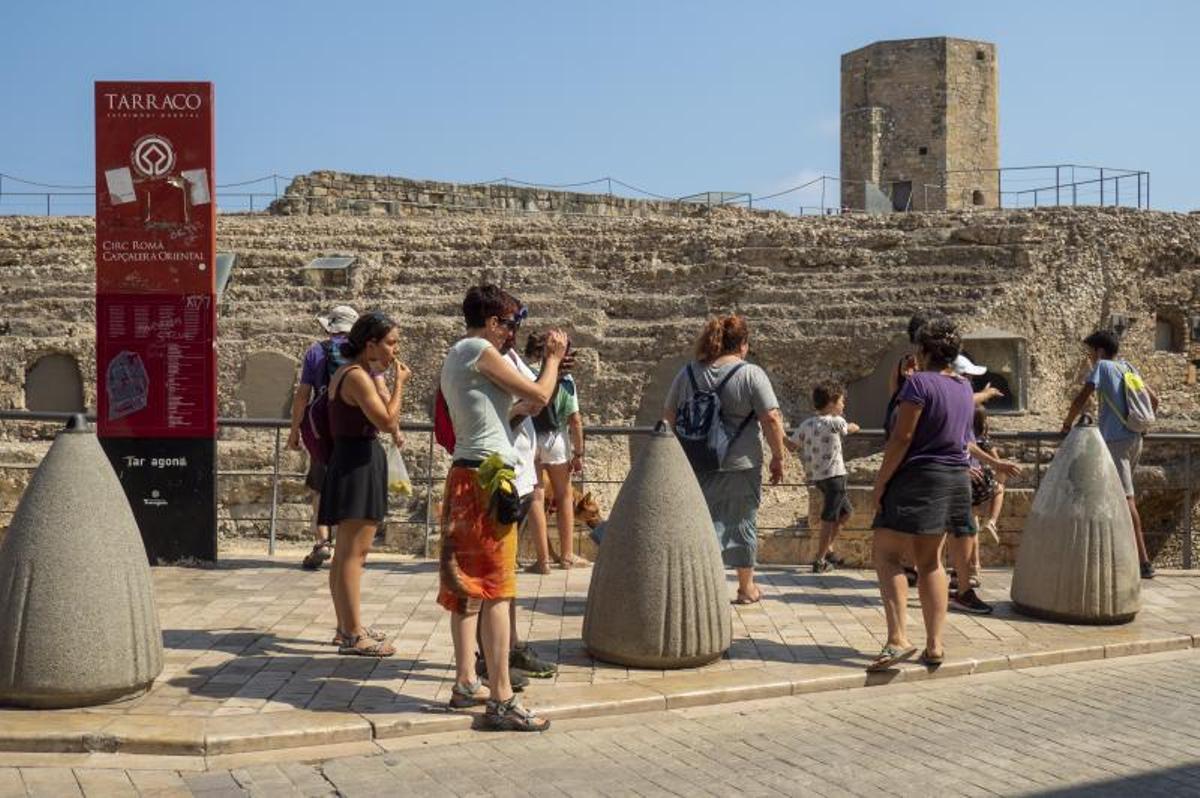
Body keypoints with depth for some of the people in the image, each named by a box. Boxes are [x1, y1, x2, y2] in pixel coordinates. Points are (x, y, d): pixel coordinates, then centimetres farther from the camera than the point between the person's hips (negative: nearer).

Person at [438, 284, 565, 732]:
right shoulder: (479, 350, -10)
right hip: (488, 476, -10)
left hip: (464, 476, 10)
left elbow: (510, 406, 21)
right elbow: (539, 396, -8)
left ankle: (466, 683, 20)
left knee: (467, 586, 13)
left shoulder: (455, 357, 20)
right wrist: (553, 358, 9)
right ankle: (501, 700, -8)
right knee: (495, 590, -9)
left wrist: (551, 367, 20)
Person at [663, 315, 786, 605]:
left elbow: (668, 416, 10)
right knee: (742, 523, 13)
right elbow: (771, 420, -14)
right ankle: (746, 587, 26)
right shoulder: (751, 374, -10)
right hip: (740, 467, -3)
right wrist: (778, 457, -5)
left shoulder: (688, 373, 4)